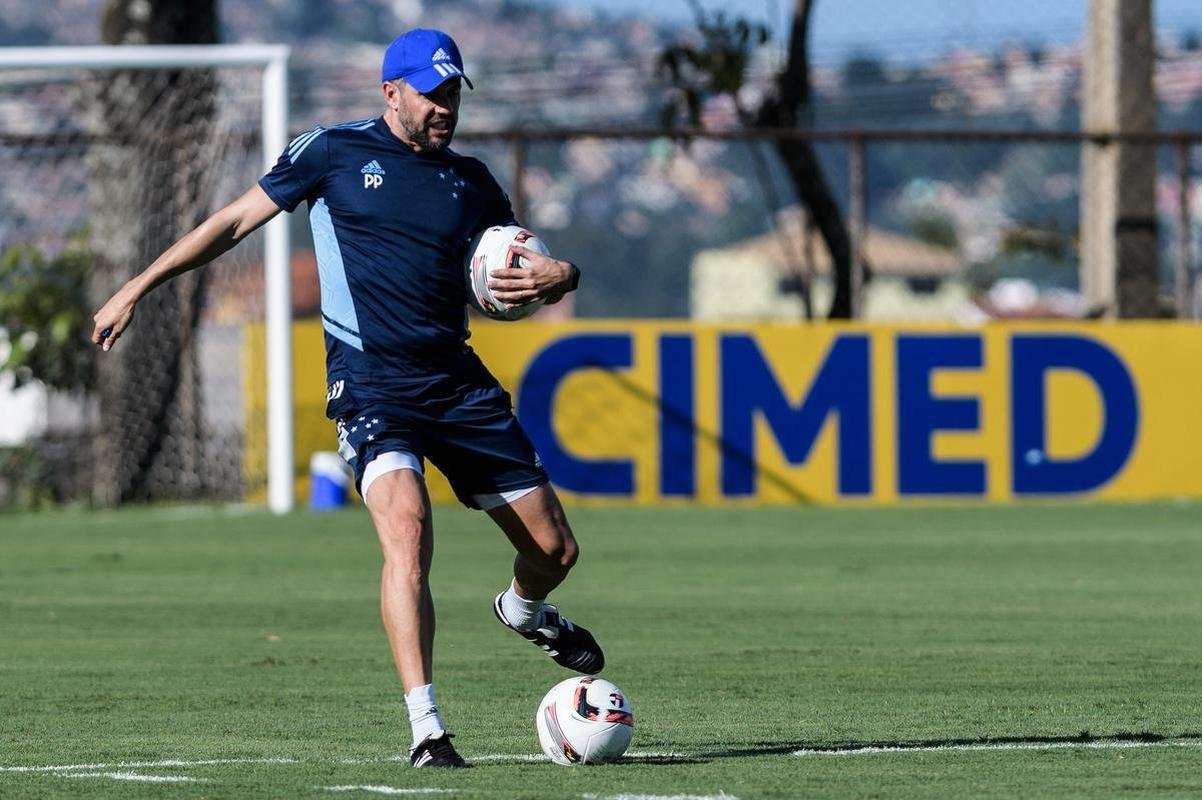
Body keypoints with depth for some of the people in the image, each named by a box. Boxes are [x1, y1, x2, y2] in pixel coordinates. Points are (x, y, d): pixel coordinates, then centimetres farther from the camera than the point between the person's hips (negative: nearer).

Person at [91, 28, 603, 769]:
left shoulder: (470, 180, 11)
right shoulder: (333, 152, 1)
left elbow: (526, 266, 18)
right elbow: (237, 220, 7)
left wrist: (559, 276, -8)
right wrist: (138, 288, 6)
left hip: (459, 384, 5)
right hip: (372, 387, -5)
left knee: (556, 549, 7)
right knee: (407, 531, -29)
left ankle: (524, 612, 46)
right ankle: (426, 729, -30)